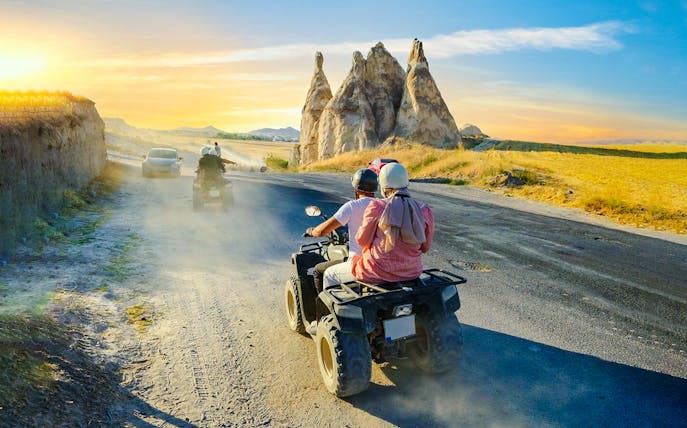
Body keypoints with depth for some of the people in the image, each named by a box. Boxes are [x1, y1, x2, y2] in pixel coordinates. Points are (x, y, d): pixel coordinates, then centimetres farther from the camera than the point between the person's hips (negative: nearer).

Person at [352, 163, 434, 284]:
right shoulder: (424, 210, -5)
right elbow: (425, 247, 6)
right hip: (412, 272, 5)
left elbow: (362, 240, -5)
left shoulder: (377, 207, -15)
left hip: (379, 271, -5)